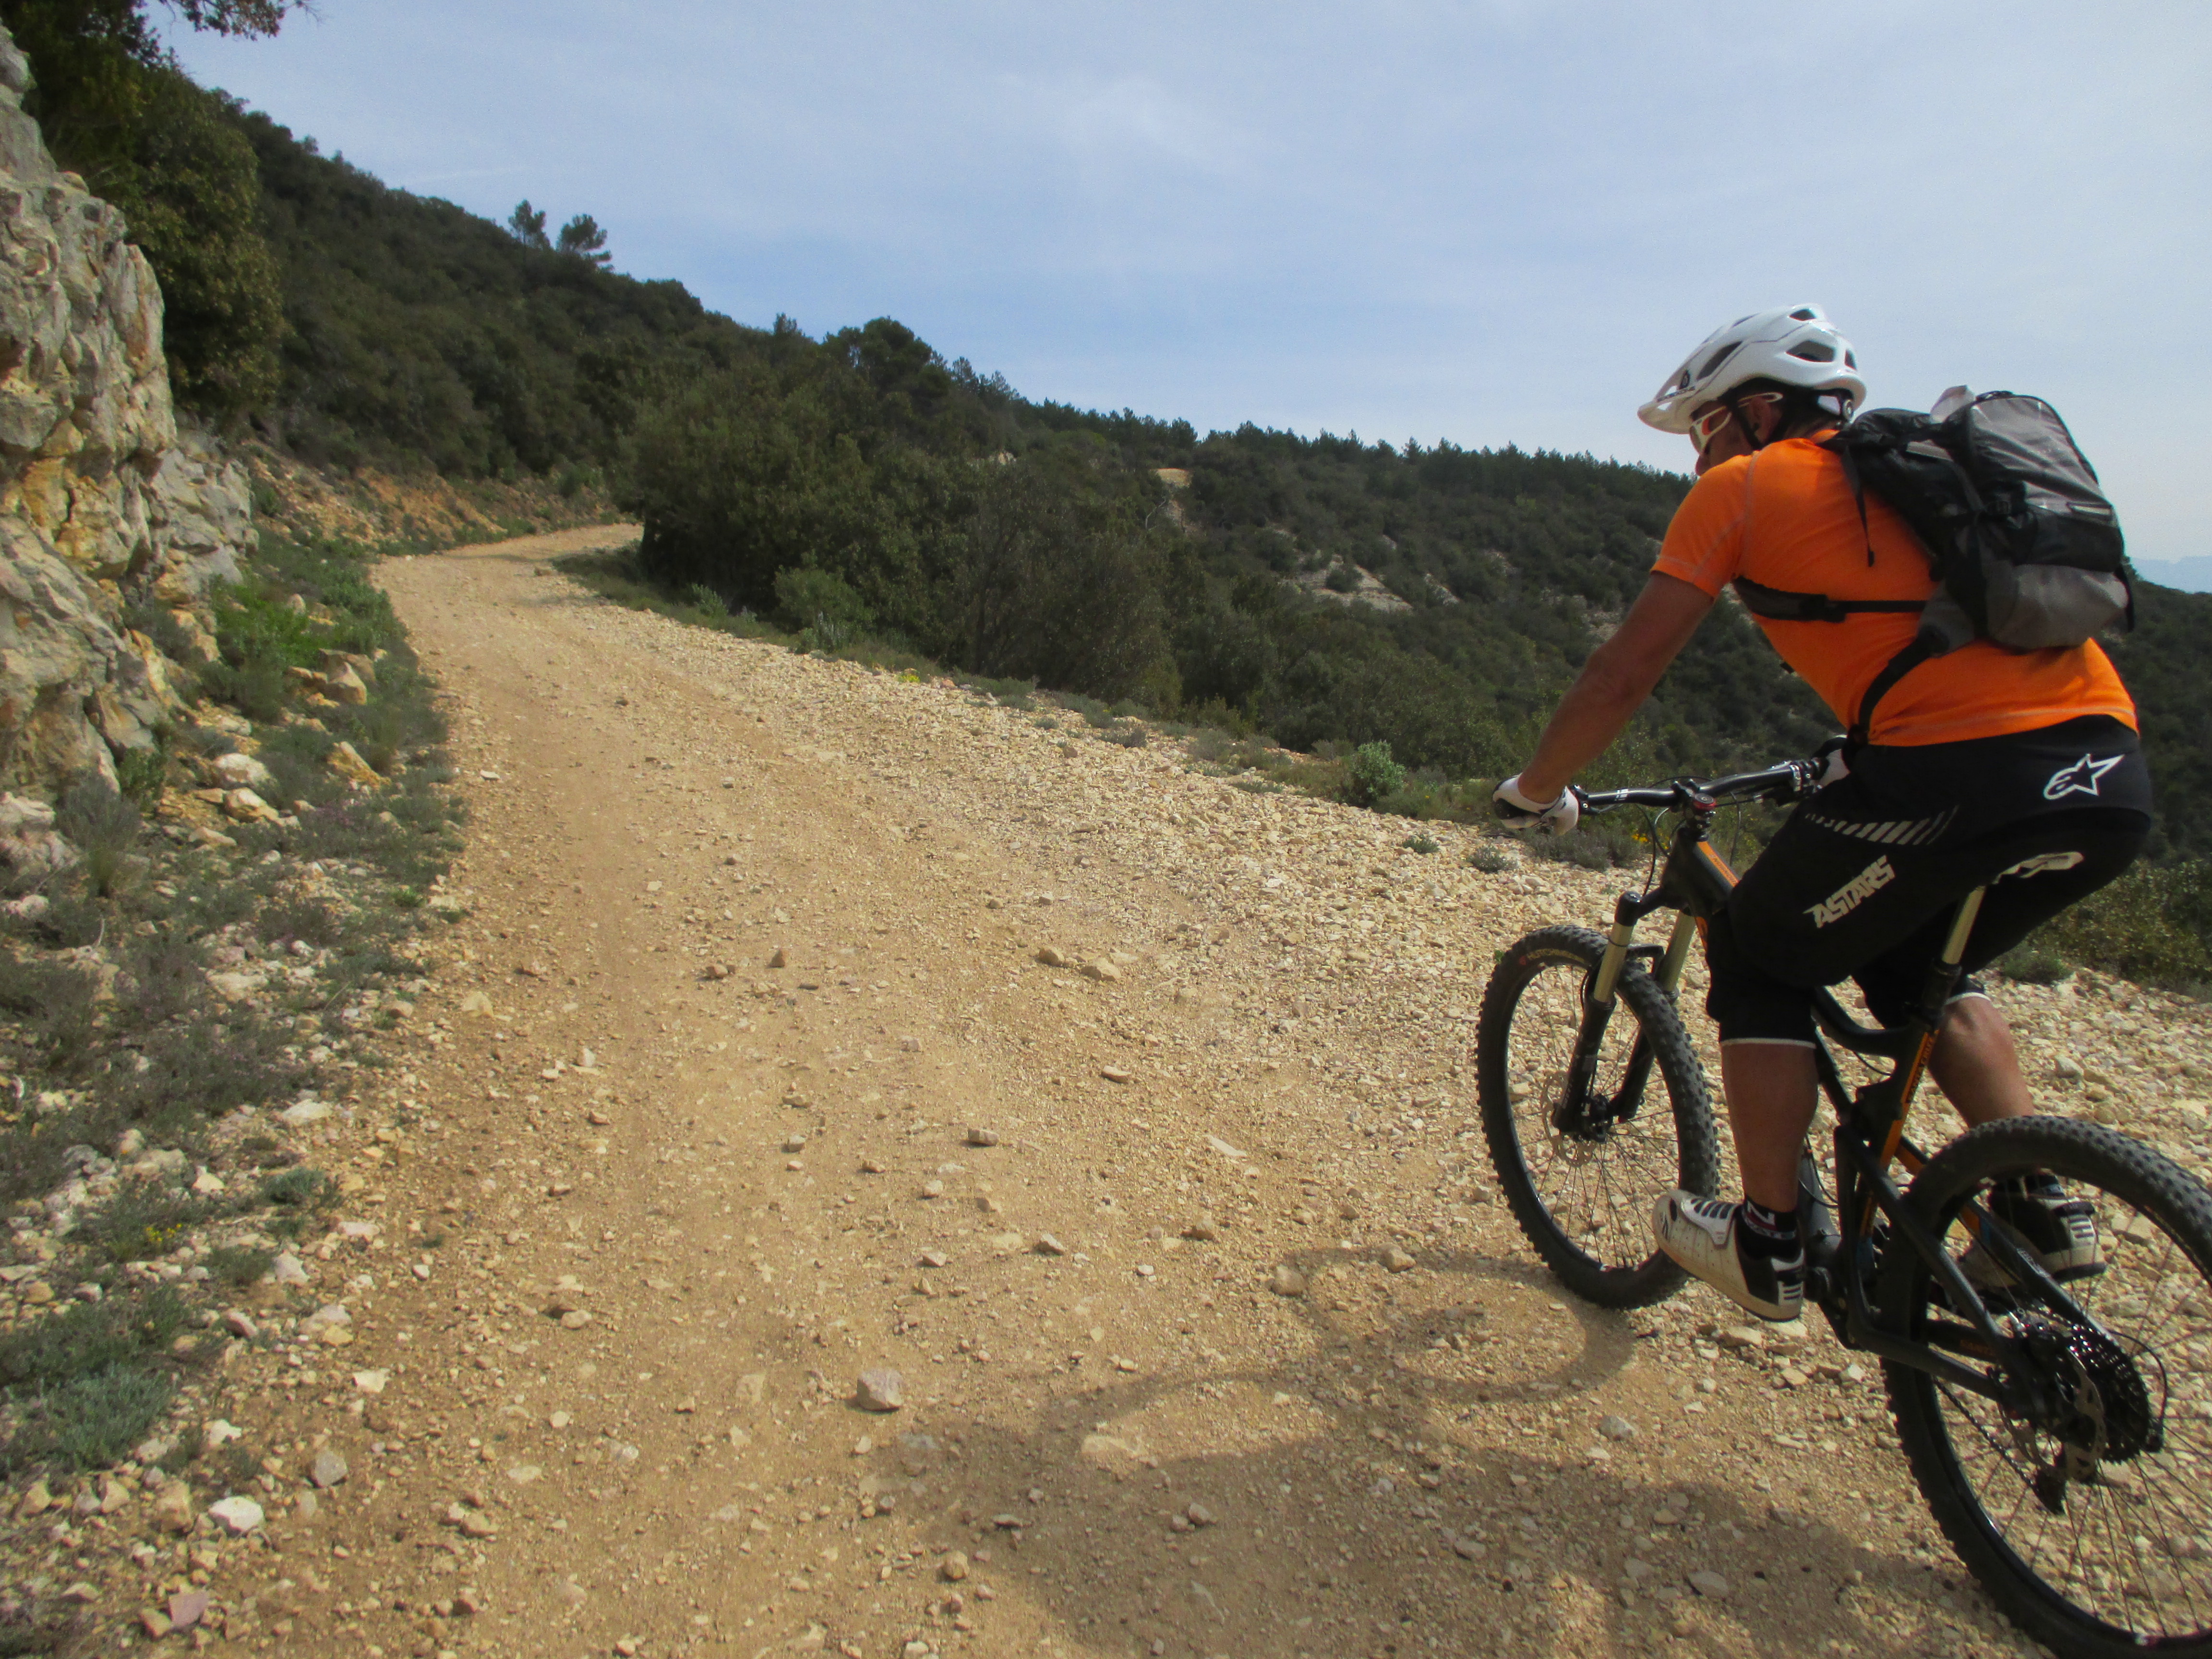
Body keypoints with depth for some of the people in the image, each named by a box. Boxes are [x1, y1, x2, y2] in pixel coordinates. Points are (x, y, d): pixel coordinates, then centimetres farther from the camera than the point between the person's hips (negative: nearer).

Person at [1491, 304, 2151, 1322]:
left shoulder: (1745, 485, 8)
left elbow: (1623, 676, 3)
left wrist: (1534, 794, 16)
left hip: (1959, 771, -7)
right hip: (2116, 784, 8)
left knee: (1759, 962, 15)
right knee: (1917, 971, 31)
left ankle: (1767, 1247, 18)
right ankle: (2041, 1209, 24)